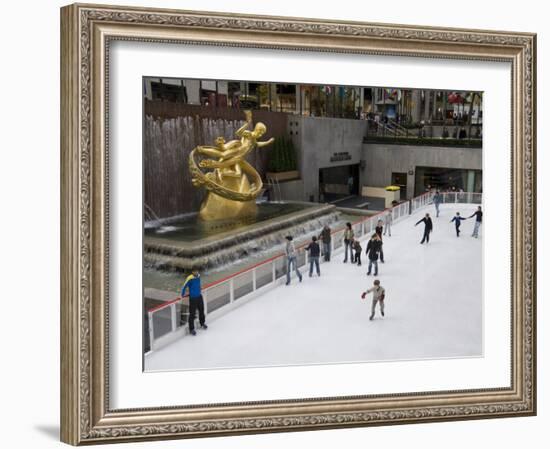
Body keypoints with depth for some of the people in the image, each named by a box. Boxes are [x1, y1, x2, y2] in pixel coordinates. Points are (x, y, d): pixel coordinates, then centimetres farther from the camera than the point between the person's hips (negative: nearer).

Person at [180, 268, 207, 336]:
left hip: (199, 296, 7)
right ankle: (191, 329, 8)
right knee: (192, 314, -2)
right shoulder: (190, 278, -24)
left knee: (201, 310, 23)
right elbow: (184, 287, -18)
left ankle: (202, 323, 47)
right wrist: (182, 295, -10)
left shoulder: (198, 276, -3)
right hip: (193, 298, -7)